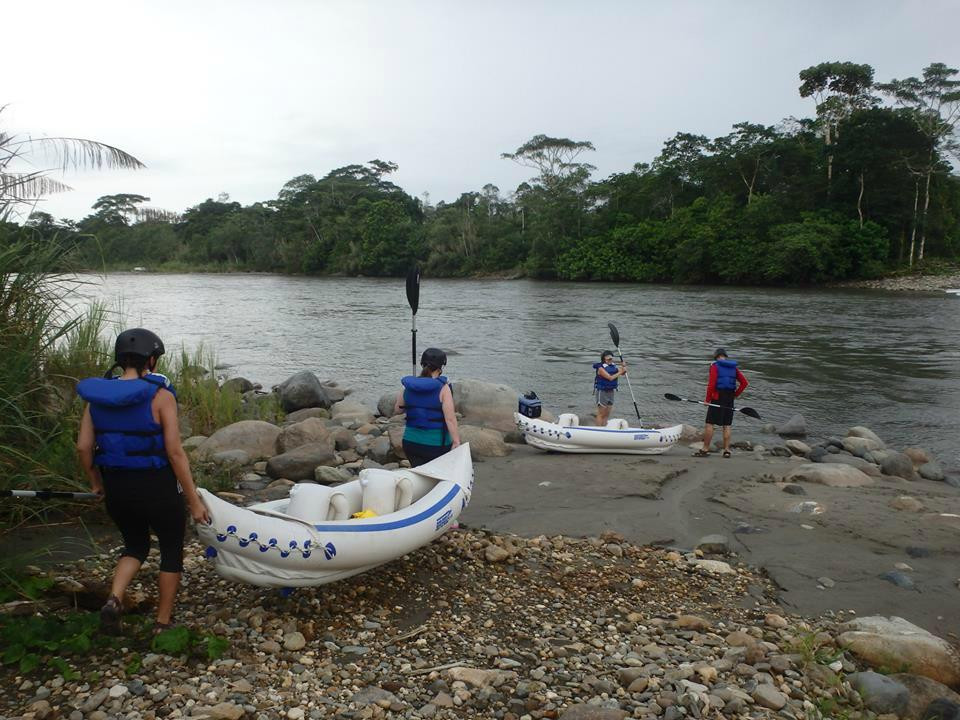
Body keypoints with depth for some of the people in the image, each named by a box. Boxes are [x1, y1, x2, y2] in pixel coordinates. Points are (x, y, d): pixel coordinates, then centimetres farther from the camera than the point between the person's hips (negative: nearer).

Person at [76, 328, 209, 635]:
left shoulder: (97, 396, -1)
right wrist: (194, 500, -12)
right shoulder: (160, 395, -17)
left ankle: (113, 600, 5)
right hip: (156, 488, -5)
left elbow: (83, 447, 2)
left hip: (116, 490, 5)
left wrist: (96, 482, 20)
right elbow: (174, 452, -19)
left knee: (136, 545, 27)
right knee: (172, 550, 17)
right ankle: (163, 623, 25)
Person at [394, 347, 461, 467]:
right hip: (436, 444, -4)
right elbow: (450, 419, -18)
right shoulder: (442, 388, -14)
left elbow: (396, 410, 13)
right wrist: (456, 442, -14)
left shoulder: (408, 387, -1)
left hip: (411, 442, 4)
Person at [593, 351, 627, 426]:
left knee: (607, 414, 10)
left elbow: (623, 373, 10)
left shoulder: (613, 366, 6)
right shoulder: (601, 368, -15)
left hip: (611, 391, 7)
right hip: (602, 392, -7)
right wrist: (620, 372, -20)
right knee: (601, 413, -3)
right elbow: (610, 378, -23)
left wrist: (623, 367, -9)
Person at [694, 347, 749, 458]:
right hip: (729, 399, 5)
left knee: (710, 424, -1)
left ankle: (705, 449, -1)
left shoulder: (715, 366, -5)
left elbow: (711, 384, -13)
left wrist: (707, 399, -6)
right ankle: (727, 450, 7)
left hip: (717, 398, -5)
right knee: (727, 425, 8)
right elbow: (744, 383, 8)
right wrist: (735, 394, 10)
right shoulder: (734, 367, 11)